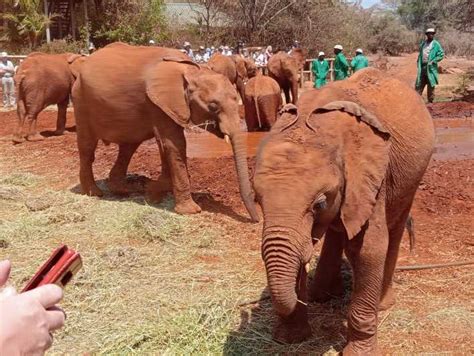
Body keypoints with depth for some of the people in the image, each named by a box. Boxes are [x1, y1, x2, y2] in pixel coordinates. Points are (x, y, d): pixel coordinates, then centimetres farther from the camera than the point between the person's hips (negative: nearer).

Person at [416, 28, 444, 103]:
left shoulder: (436, 44, -4)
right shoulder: (423, 43, 13)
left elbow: (441, 54, -6)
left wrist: (433, 61, -15)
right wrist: (419, 63, 11)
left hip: (430, 68, -5)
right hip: (422, 67, 5)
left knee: (431, 85, 1)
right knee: (419, 84, 5)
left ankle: (430, 101, 8)